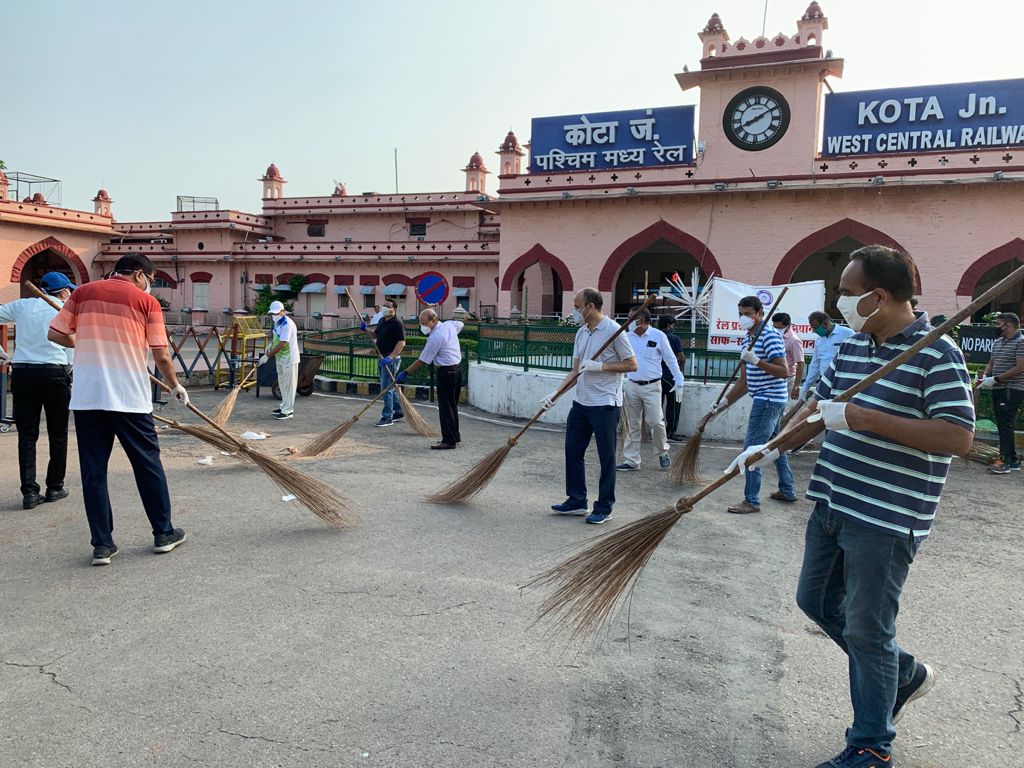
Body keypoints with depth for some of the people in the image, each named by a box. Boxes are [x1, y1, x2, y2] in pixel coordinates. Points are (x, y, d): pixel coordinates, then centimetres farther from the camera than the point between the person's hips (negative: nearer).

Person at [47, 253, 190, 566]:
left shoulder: (82, 292, 7)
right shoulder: (146, 301, 0)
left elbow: (55, 334, 9)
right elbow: (162, 357, -3)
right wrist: (175, 387, 13)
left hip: (86, 397, 3)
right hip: (130, 399, -2)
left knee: (93, 471, 8)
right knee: (148, 465, 10)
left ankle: (102, 544, 10)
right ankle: (164, 533, 20)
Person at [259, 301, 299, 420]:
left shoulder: (287, 324, -22)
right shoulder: (277, 322, 9)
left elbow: (282, 344, -26)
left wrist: (267, 355, -22)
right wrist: (271, 344, 4)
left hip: (289, 359, -10)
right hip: (280, 358, 10)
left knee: (288, 384, -4)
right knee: (282, 383, 17)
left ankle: (288, 411, 0)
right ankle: (285, 406, 29)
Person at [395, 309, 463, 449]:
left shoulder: (435, 338, -20)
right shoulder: (450, 324, 4)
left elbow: (422, 361, -16)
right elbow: (460, 324, 30)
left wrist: (405, 373, -8)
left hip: (446, 371, -9)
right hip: (458, 367, 9)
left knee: (445, 406, -5)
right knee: (453, 404, 16)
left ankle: (449, 441, -3)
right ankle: (455, 436, 24)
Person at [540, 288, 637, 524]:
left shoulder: (612, 330, -12)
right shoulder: (581, 333, 10)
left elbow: (632, 364, -12)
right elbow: (576, 370, 12)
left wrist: (600, 366, -18)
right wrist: (555, 394, 3)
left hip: (605, 405, -8)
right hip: (581, 402, 8)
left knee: (606, 457, 3)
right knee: (572, 450, 11)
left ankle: (604, 507, 14)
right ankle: (576, 501, 24)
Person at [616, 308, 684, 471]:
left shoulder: (658, 336, -5)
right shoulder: (627, 337, 4)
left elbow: (671, 360, 0)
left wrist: (679, 382, -4)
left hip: (651, 386, -3)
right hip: (631, 386, 3)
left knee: (655, 422, -7)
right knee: (633, 425, 7)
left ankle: (663, 453, 19)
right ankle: (631, 461, 14)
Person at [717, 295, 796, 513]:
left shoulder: (770, 336, -13)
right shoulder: (747, 340, 14)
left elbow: (784, 371, -19)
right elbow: (744, 382, 15)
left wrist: (756, 360, -27)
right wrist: (724, 403, 10)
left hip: (768, 400, -10)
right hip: (770, 401, 10)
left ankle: (752, 501, -3)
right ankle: (787, 491, 32)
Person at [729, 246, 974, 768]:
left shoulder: (937, 354, -15)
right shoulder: (853, 346, 9)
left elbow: (959, 436, -22)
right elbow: (819, 401, 18)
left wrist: (864, 419, -26)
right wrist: (772, 446, 6)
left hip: (885, 519, -8)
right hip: (832, 504, 8)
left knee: (866, 630, 3)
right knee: (816, 601, 19)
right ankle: (905, 674, 40)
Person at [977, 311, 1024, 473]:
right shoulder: (997, 342, 16)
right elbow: (991, 363, 22)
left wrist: (995, 379, -17)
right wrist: (985, 377, 2)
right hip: (998, 389, 8)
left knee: (1005, 425, -10)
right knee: (1003, 425, 10)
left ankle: (1005, 461, -8)